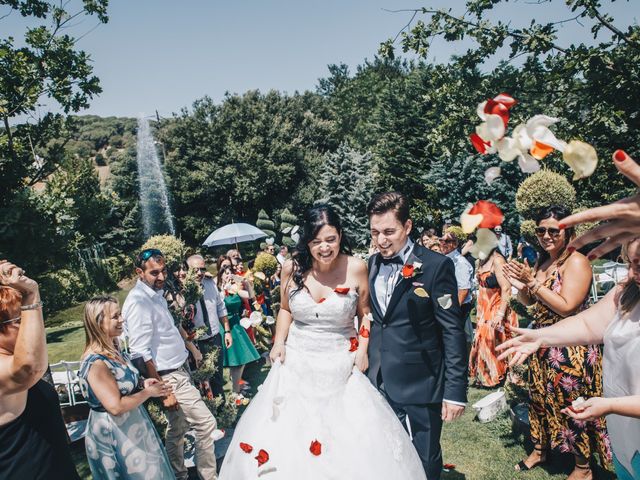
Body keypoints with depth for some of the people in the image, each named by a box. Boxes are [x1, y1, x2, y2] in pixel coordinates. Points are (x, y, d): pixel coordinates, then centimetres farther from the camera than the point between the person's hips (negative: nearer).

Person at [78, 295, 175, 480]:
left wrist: (142, 384, 1)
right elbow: (116, 406, -29)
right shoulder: (96, 362, -27)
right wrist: (148, 392, -18)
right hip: (113, 433, -9)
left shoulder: (113, 348, 1)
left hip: (132, 424, 9)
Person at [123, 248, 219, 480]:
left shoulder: (156, 293, 6)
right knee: (206, 423, -3)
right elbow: (141, 354, -23)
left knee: (177, 429, 19)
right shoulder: (138, 302, -22)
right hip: (169, 378, -9)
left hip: (178, 371, 9)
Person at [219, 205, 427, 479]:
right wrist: (279, 342, -2)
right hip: (296, 363, 2)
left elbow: (365, 313, 3)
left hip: (342, 364, -2)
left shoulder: (356, 268, -11)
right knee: (286, 435, 10)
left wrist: (363, 349, -7)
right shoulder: (292, 268, -5)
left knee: (353, 442, 3)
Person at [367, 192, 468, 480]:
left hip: (420, 387, -5)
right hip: (378, 384, 5)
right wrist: (365, 369, 8)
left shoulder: (436, 266, -12)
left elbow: (453, 331, -12)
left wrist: (455, 390, -14)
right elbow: (373, 321, 10)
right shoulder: (372, 265, 5)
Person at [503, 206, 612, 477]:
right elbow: (528, 302, 13)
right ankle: (539, 450, 38)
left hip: (571, 350, -7)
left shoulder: (576, 262, -15)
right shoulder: (541, 262, 8)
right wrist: (520, 285, -7)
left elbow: (567, 307, -23)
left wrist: (533, 282, -21)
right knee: (540, 399, 18)